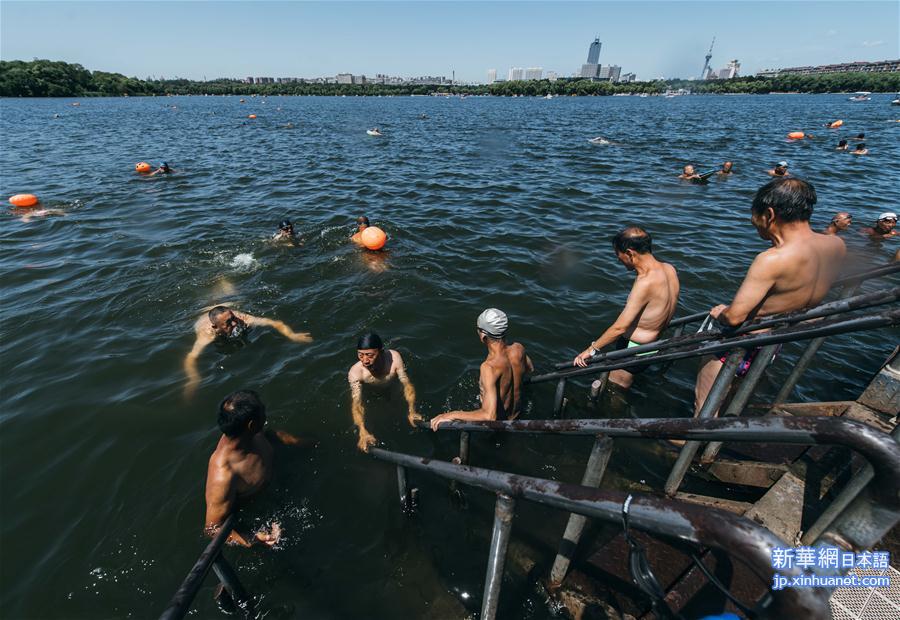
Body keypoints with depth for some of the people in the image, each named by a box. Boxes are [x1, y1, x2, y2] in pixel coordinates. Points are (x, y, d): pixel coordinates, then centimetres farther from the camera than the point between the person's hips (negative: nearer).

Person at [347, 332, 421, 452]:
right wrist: (363, 432, -61)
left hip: (392, 387, 1)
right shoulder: (355, 372, -41)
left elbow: (407, 384, -32)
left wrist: (411, 412, -47)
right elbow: (357, 404, -45)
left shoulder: (394, 357, -39)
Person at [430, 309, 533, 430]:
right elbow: (530, 368, 6)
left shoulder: (490, 367, -40)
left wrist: (452, 415, -36)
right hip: (517, 412, 6)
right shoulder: (518, 349, -19)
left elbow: (489, 416, -44)